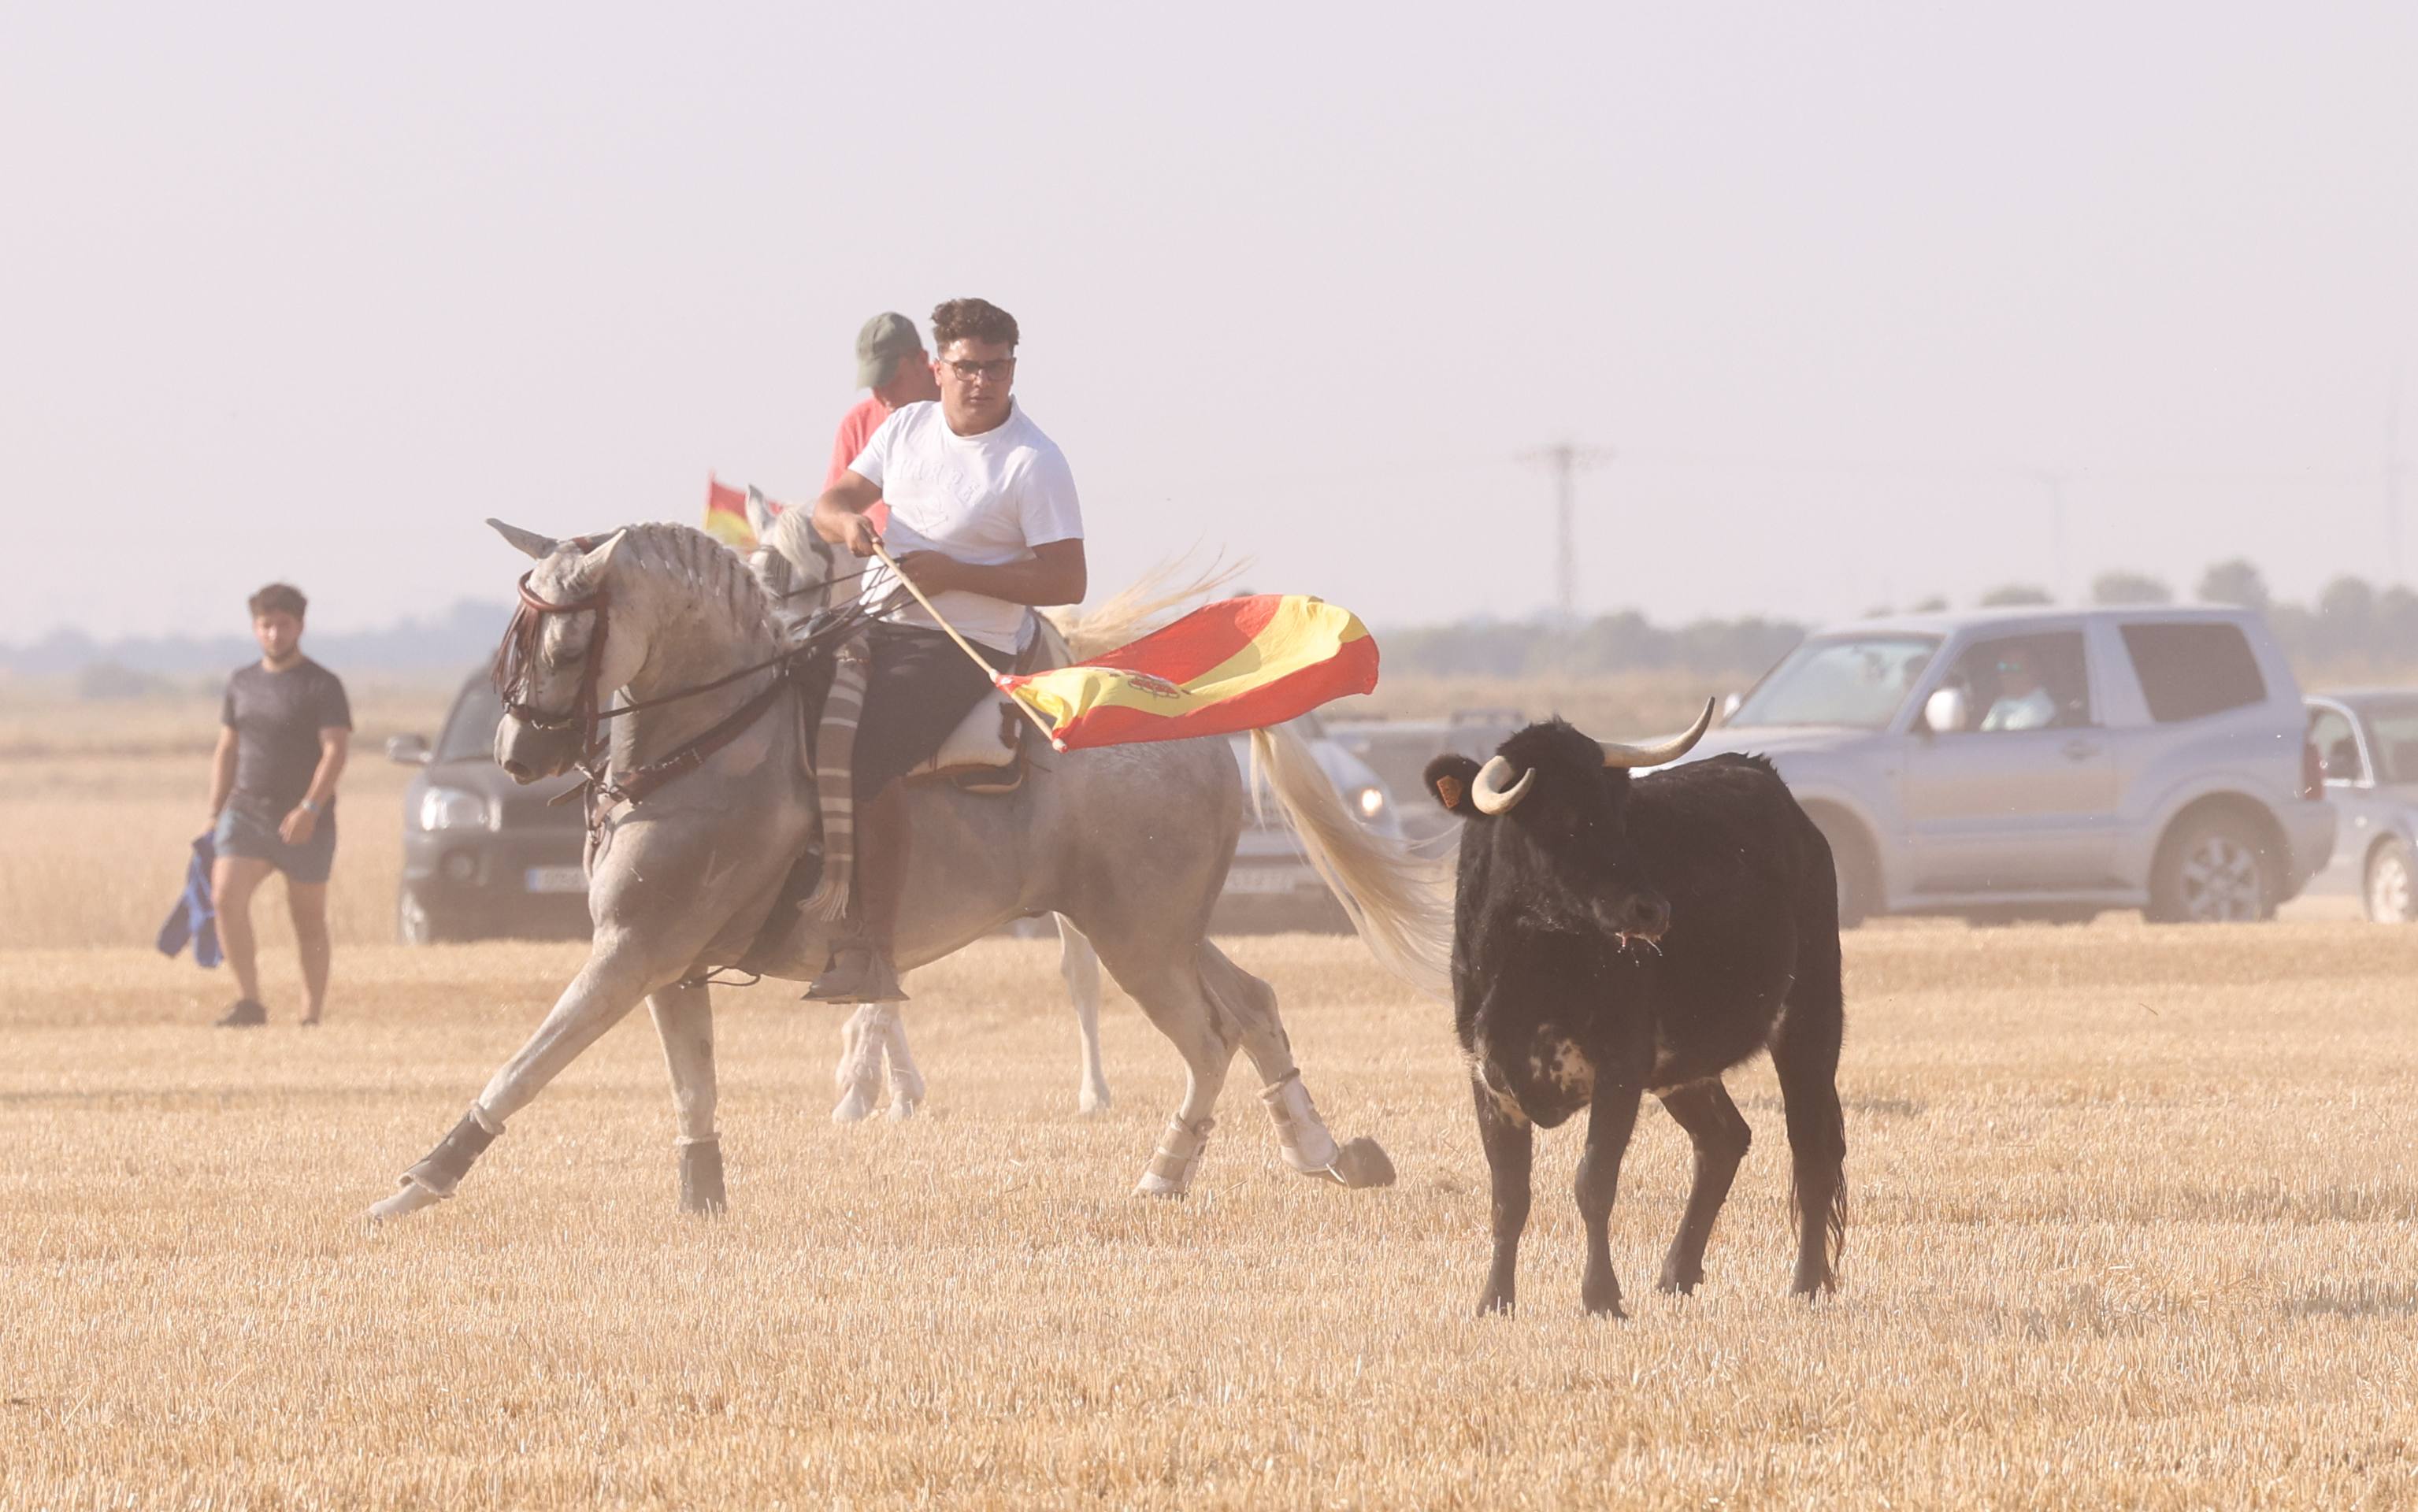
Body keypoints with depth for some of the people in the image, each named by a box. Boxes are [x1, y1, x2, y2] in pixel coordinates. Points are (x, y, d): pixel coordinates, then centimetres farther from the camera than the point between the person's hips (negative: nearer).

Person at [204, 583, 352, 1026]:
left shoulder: (322, 686, -4)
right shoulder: (242, 683, 12)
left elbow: (335, 752, -13)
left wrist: (310, 809, -25)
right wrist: (215, 816, 13)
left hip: (306, 823, -4)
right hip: (246, 813, 4)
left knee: (308, 919, 3)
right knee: (226, 896, -18)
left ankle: (311, 1017, 10)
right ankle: (250, 1002, -14)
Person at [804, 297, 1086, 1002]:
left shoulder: (1033, 462, -10)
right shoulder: (908, 428, 10)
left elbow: (1066, 581, -13)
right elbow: (832, 501, 16)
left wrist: (954, 573, -20)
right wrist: (846, 523, -10)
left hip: (961, 646, -8)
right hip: (876, 625, 8)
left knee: (861, 761, -27)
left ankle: (870, 951, -25)